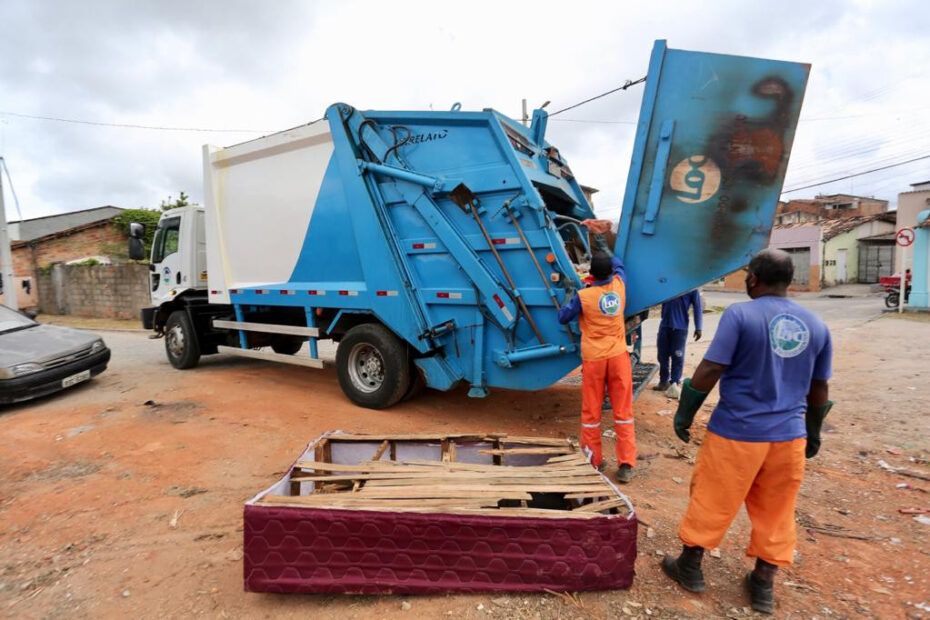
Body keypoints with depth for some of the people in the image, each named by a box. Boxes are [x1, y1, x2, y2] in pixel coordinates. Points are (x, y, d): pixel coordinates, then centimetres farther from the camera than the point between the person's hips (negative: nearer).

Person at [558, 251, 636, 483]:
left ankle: (593, 461, 18)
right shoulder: (619, 284, -1)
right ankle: (626, 465, 8)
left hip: (593, 359, -3)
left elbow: (563, 318, 3)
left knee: (591, 412, 9)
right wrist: (604, 253, 33)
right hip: (619, 356, 3)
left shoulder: (583, 296, -12)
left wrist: (570, 301, 16)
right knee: (623, 411, 7)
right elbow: (619, 264, 22)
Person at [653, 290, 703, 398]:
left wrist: (699, 328, -8)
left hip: (680, 327, -3)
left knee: (677, 357, 2)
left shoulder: (691, 287, -2)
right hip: (664, 325, 4)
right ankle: (664, 381, 26)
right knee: (662, 355, 11)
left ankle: (675, 383, 14)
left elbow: (697, 307, -4)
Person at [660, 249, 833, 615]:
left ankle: (690, 567, 27)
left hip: (737, 432, -5)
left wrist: (684, 414, -5)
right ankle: (763, 586, 31)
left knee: (711, 501, 11)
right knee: (776, 512, 18)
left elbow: (709, 370, -16)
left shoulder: (740, 315, -13)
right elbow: (819, 389, 12)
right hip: (789, 435, 5)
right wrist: (813, 433, 26)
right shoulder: (816, 326, 5)